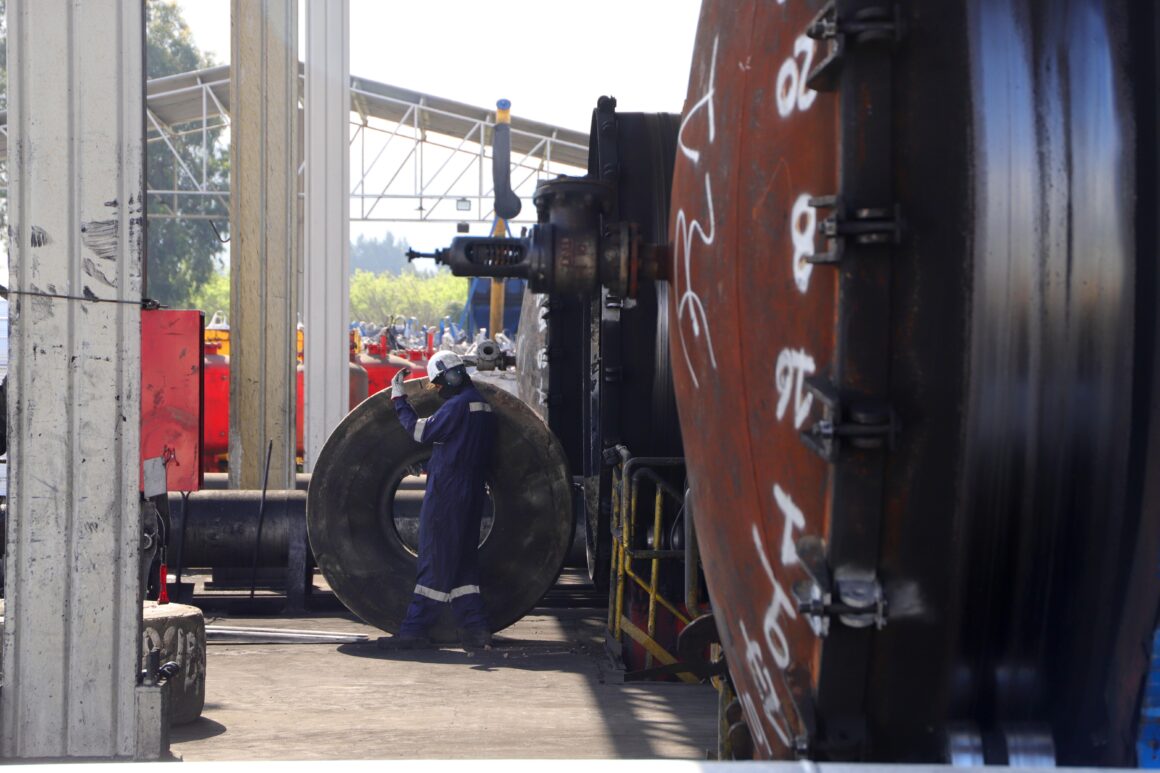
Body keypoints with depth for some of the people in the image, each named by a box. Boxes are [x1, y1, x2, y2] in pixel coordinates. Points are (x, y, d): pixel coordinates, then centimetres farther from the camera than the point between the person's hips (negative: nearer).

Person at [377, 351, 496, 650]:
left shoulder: (457, 405, -15)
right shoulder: (482, 405, 15)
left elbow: (422, 431, -13)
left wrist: (399, 399, -3)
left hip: (446, 494, -9)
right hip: (471, 495, 9)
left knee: (435, 561, -6)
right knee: (462, 561, 13)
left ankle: (415, 630, -3)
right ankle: (474, 628, 10)